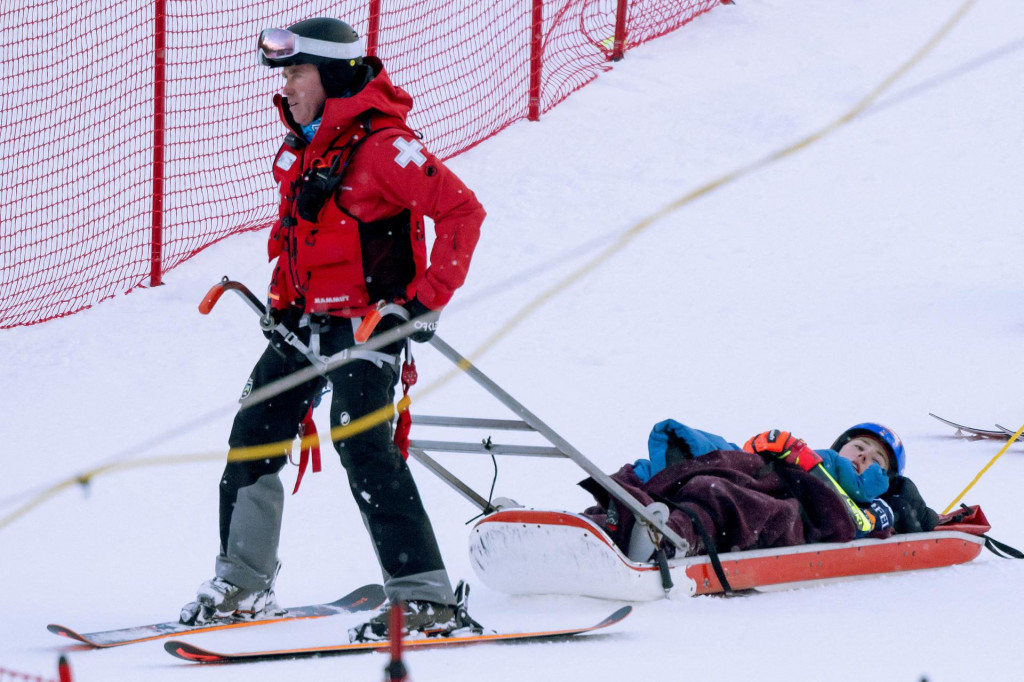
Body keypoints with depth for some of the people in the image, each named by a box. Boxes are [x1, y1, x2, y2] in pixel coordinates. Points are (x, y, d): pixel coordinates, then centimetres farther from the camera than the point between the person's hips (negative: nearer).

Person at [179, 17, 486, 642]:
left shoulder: (381, 146, -17)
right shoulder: (303, 148, 11)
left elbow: (462, 210, -19)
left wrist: (429, 299, -20)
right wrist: (282, 302, 17)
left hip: (368, 323, -9)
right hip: (307, 322, 9)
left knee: (363, 447, -20)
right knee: (253, 438, 10)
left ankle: (428, 600, -19)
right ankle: (242, 584, 24)